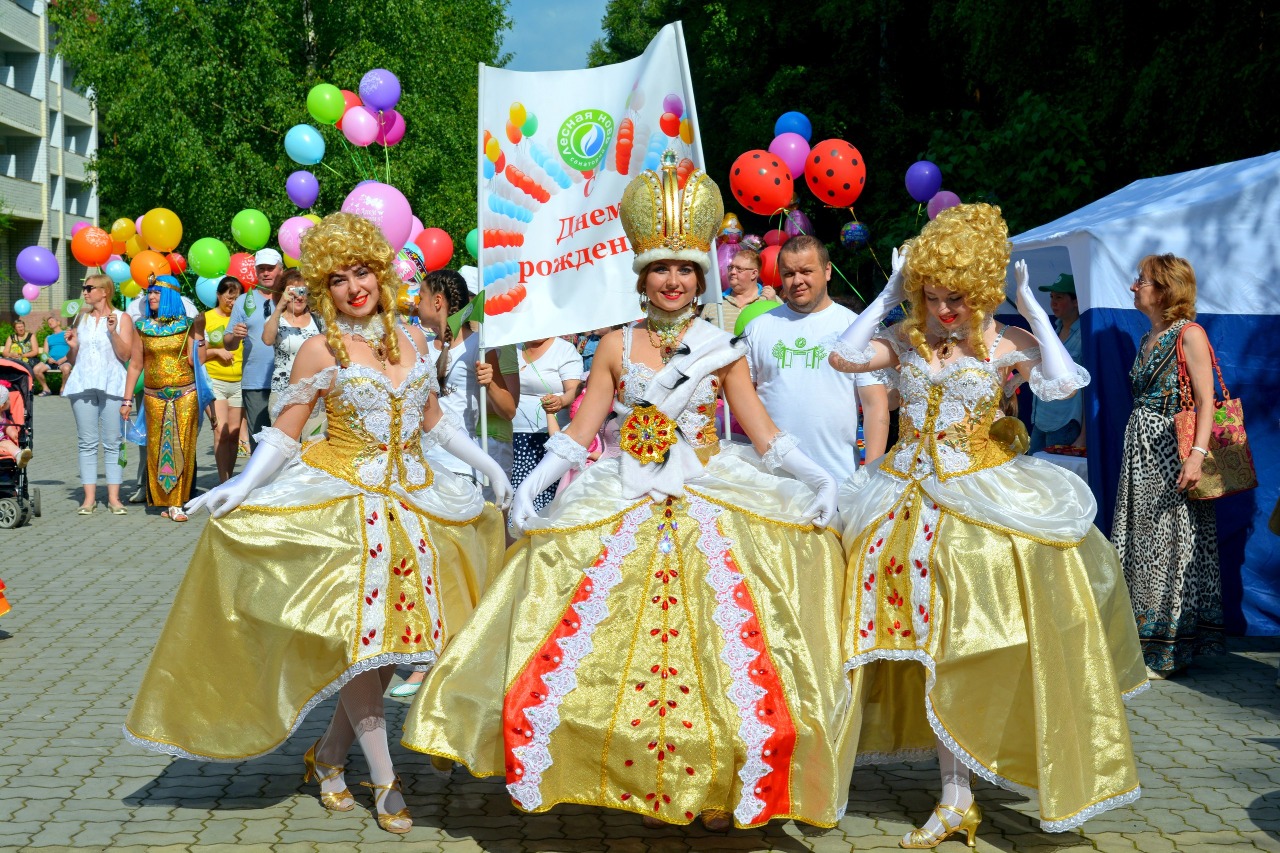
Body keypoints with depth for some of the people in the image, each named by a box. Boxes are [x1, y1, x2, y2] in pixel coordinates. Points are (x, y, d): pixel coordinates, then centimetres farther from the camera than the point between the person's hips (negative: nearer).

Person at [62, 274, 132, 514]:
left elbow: (125, 355, -3)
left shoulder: (121, 318, 5)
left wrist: (113, 331, -14)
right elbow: (74, 358, 21)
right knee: (87, 442, 1)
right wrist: (72, 346, 0)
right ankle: (89, 497, 2)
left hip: (111, 384, -3)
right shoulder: (82, 318, 17)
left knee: (112, 442, -3)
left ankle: (114, 497, -1)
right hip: (83, 383, 4)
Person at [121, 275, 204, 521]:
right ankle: (162, 500, 8)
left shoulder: (186, 324, 2)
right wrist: (127, 400, 7)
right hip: (154, 397, 2)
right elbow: (135, 366, 9)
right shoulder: (142, 327, 6)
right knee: (157, 448, 0)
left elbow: (194, 361, -6)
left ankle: (177, 503, -1)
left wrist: (199, 333, -11)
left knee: (182, 447, -4)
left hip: (185, 395, -2)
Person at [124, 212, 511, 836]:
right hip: (346, 499, -5)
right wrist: (241, 488, -17)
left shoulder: (411, 340, 9)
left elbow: (433, 420, 19)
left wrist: (488, 466, 18)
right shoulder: (322, 350, -4)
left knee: (393, 635, 4)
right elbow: (284, 433, -4)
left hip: (413, 499, 5)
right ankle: (383, 777, 2)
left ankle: (328, 755, 19)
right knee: (355, 634, -8)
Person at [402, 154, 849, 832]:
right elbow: (582, 428, 3)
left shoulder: (721, 347, 4)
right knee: (578, 643, -7)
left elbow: (762, 430, 2)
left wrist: (815, 476, -10)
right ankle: (597, 773, 11)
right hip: (627, 506, 1)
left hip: (710, 503, -1)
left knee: (728, 647, -7)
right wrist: (532, 482, -8)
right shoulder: (617, 346, 6)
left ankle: (731, 789, 8)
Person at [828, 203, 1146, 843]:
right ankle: (955, 798, 23)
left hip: (985, 499, -3)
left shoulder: (1005, 343, -5)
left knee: (974, 644, -3)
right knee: (931, 644, 9)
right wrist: (888, 296, -8)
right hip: (912, 502, 3)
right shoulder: (904, 339, 4)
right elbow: (844, 356, -13)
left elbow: (1062, 384, -23)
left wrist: (1031, 308, -17)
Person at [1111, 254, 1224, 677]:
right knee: (1138, 546, 10)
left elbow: (1206, 401, -15)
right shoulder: (1147, 339, 15)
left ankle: (1169, 650, 5)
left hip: (1171, 453, -8)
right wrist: (1135, 448, 15)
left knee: (1169, 547, -3)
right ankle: (1140, 642, 18)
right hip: (1140, 449, 8)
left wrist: (1197, 454, -26)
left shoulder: (1189, 335, -9)